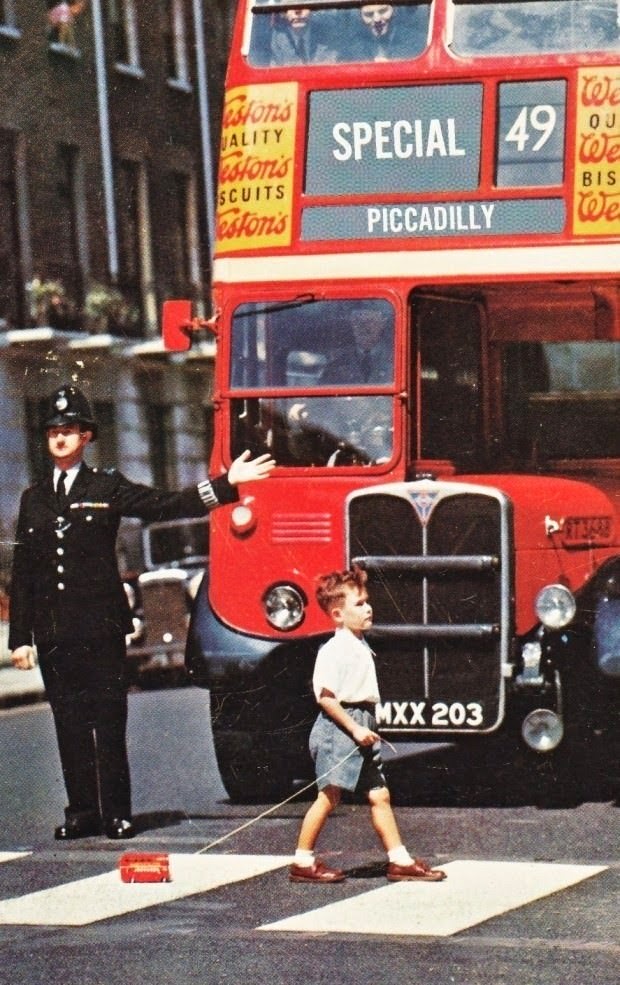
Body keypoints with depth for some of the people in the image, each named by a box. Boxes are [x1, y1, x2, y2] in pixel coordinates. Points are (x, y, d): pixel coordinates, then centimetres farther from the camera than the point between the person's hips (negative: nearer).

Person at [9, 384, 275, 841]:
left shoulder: (107, 487, 6)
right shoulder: (34, 500, 15)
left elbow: (166, 506, 0)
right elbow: (22, 575, 14)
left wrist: (226, 484, -8)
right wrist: (21, 637, 9)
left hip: (101, 628, -3)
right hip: (53, 633, 3)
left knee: (109, 723, -3)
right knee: (70, 725, 4)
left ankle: (116, 813, 1)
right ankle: (81, 812, 9)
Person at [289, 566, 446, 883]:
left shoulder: (360, 647, 14)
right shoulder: (333, 651, -15)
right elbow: (325, 696, -20)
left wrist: (366, 729, 16)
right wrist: (354, 728, -20)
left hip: (360, 728, 9)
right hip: (338, 727, -9)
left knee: (379, 794, 7)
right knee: (329, 796, -5)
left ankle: (400, 860, 9)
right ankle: (303, 862, 2)